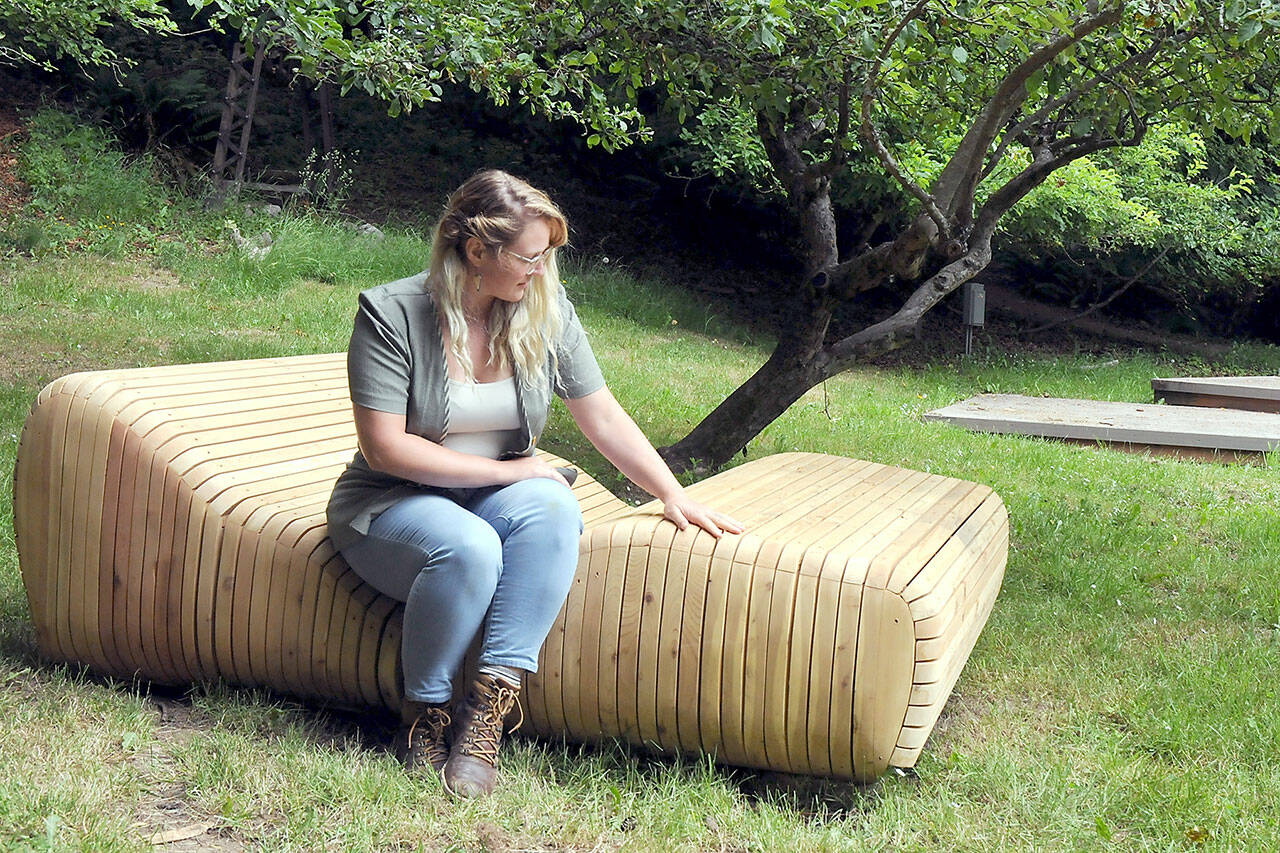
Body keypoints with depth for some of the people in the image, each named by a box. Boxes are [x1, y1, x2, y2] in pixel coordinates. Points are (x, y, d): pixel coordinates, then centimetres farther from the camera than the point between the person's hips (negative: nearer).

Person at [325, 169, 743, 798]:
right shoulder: (391, 314, -15)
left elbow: (603, 418, 3)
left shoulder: (546, 309, -1)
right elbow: (385, 447, -20)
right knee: (469, 548, -37)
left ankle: (489, 707, -30)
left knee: (554, 506, -31)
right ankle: (424, 717, -14)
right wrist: (505, 470, -19)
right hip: (394, 504, -4)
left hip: (495, 491, 4)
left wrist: (673, 496, -4)